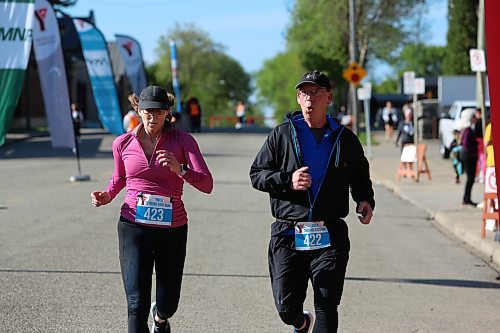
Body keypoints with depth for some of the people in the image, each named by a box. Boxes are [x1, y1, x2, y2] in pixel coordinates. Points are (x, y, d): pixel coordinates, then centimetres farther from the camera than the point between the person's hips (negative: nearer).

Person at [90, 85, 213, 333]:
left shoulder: (182, 141, -5)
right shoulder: (123, 143, 2)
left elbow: (207, 185, -13)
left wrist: (179, 169, -30)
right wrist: (107, 196, 2)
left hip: (173, 229, 0)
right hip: (134, 226, 0)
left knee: (168, 304, 13)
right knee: (137, 304, -13)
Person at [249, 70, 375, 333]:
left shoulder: (345, 139, 8)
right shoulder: (282, 135, 5)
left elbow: (360, 176, 22)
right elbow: (257, 174, 5)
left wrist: (365, 200, 2)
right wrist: (287, 181, -12)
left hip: (330, 238, 0)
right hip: (288, 235, 0)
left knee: (327, 309, -3)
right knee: (286, 307, 2)